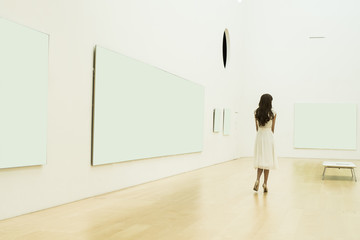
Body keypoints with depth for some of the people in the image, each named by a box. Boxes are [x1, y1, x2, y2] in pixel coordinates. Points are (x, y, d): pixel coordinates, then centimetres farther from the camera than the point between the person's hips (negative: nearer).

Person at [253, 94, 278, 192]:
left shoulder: (257, 112, 1)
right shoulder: (273, 113, -6)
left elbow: (257, 128, 7)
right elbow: (272, 129, 3)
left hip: (259, 136, 2)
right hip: (268, 136, -2)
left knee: (260, 159, 9)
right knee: (267, 159, 4)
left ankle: (257, 180, -12)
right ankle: (265, 184, 5)